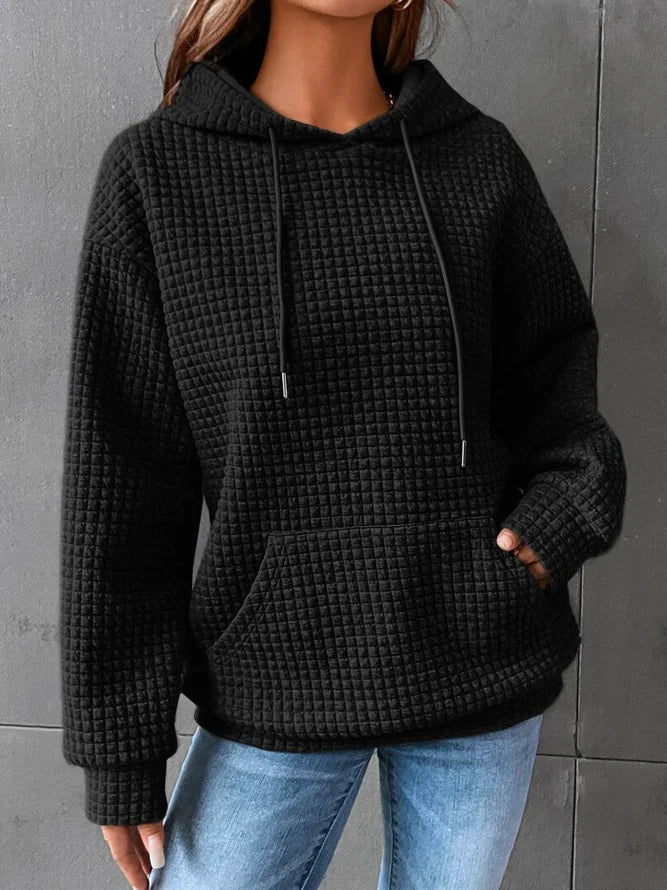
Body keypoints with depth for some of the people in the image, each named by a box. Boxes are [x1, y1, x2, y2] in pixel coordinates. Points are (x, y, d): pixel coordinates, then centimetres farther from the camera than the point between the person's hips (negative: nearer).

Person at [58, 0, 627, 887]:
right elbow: (120, 475, -5)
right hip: (274, 687, -1)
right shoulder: (156, 170, -5)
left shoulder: (480, 157, 0)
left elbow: (552, 373, 10)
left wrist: (573, 500, -12)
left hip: (482, 679, 2)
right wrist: (119, 747, -2)